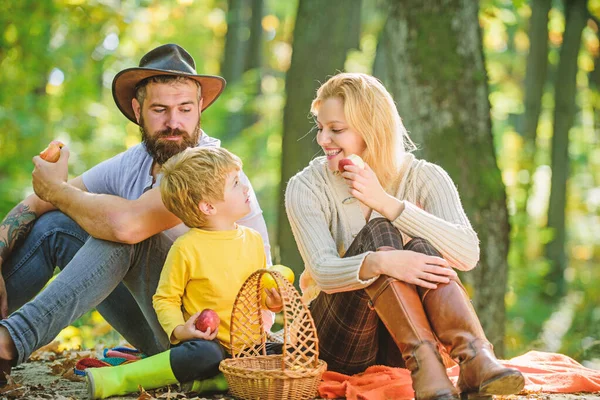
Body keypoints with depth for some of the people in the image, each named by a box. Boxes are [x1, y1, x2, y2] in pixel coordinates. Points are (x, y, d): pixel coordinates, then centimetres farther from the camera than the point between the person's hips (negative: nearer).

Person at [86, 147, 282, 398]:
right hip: (207, 341, -5)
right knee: (205, 355, -39)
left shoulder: (253, 240, 9)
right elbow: (165, 299, -4)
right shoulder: (186, 248, -9)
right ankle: (113, 379, -25)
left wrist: (270, 300, 0)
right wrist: (178, 330, -21)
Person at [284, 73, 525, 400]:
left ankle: (475, 358, -45)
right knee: (377, 232, -27)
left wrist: (386, 203, -26)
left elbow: (468, 254, -20)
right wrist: (378, 263, -43)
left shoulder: (424, 178, -3)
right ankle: (424, 365, -44)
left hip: (400, 344, 1)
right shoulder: (307, 187, -4)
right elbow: (323, 270, -21)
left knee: (419, 248, -28)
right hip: (339, 344, -1)